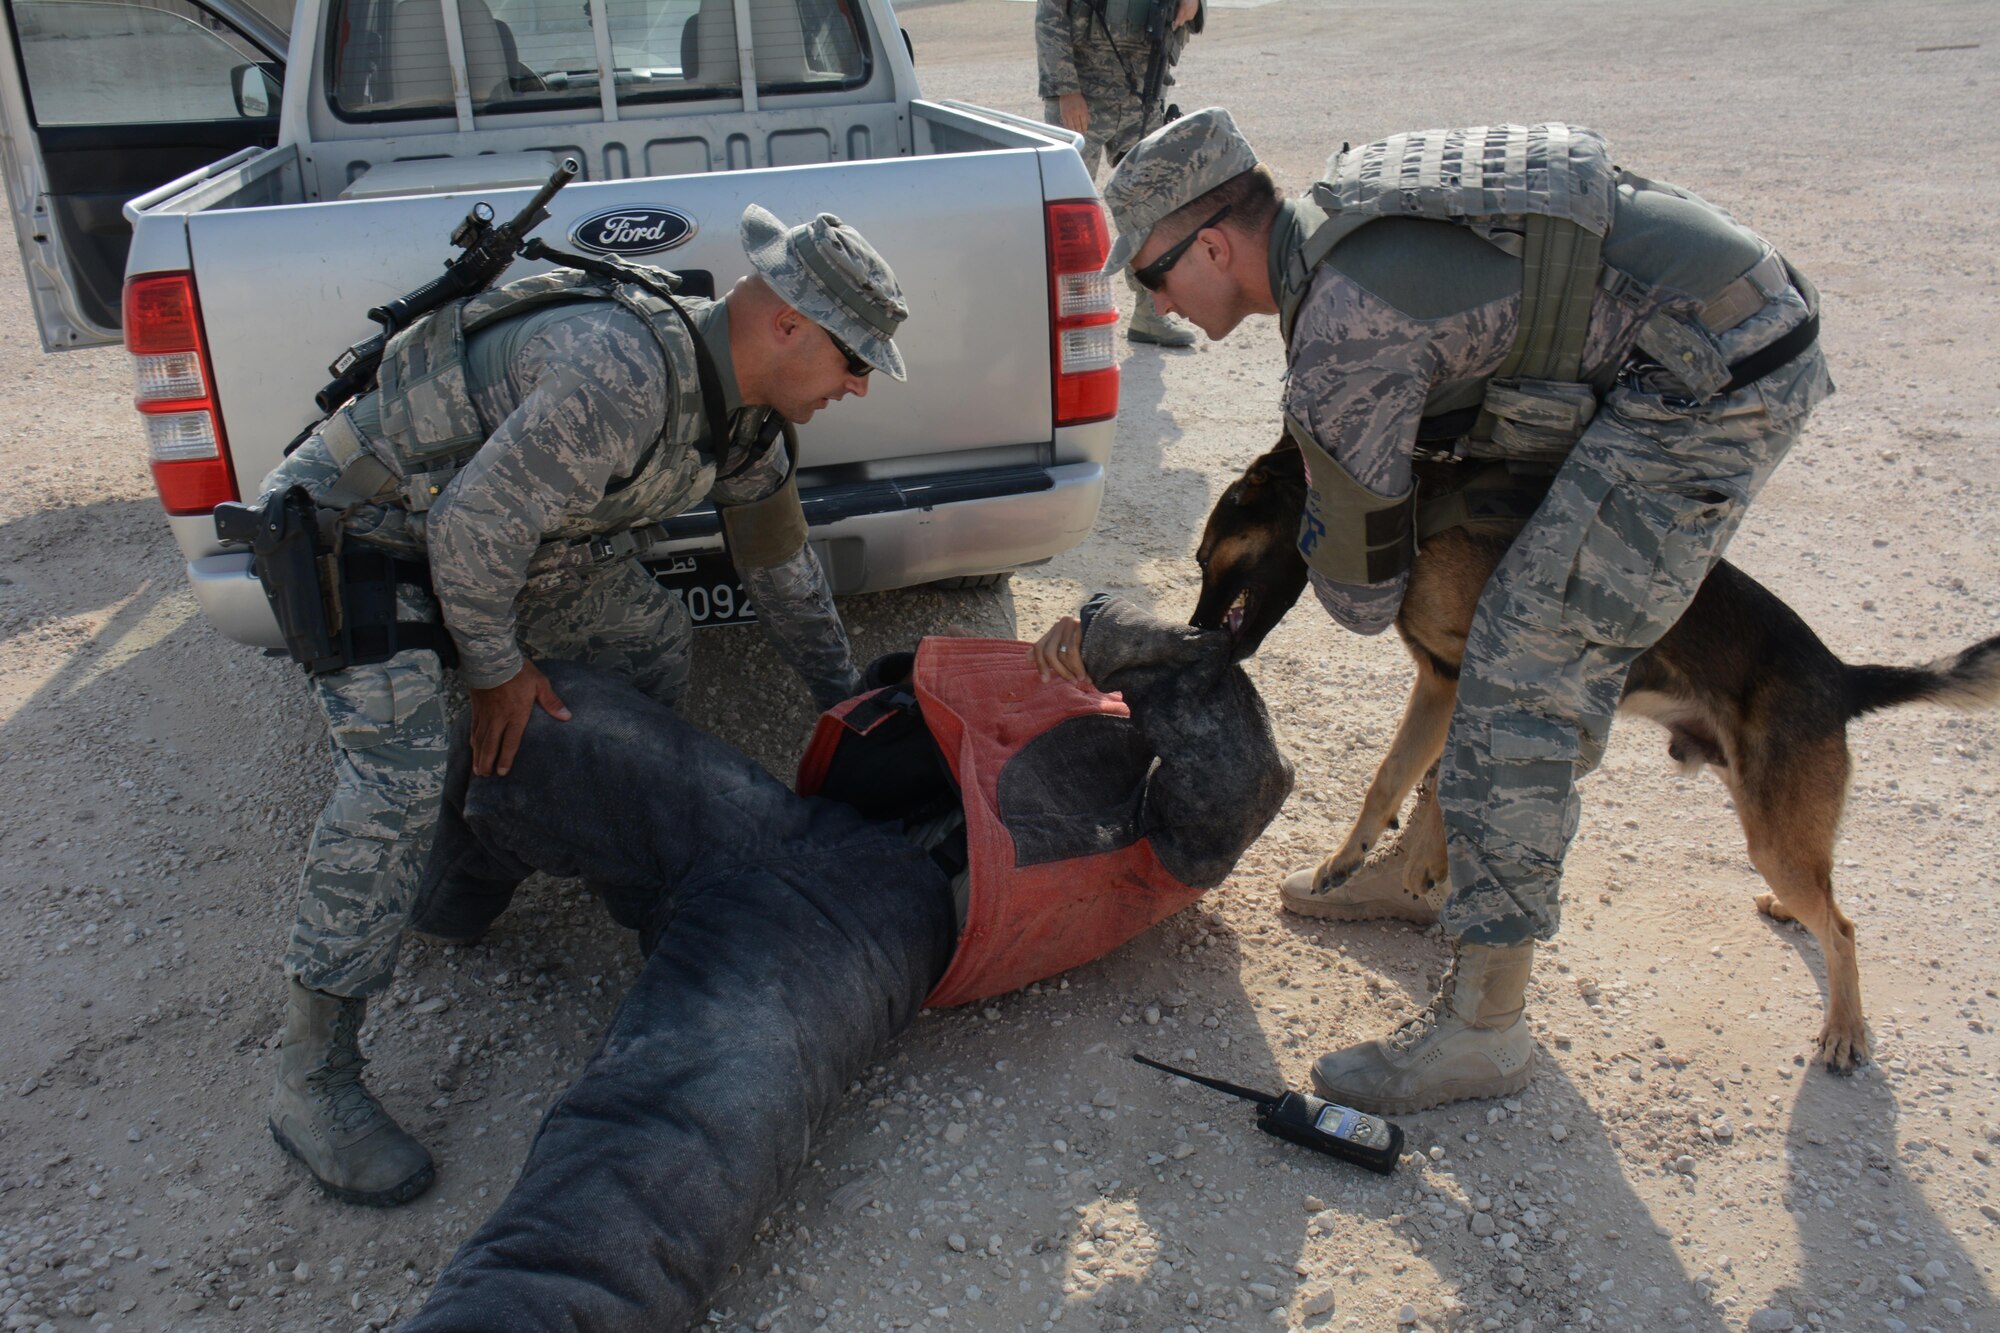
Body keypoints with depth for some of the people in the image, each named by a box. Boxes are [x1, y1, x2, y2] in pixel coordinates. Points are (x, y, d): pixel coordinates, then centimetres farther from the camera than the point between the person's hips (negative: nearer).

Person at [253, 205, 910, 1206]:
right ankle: (312, 1084, -13)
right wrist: (498, 669, -15)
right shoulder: (625, 372, -35)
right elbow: (475, 528, -30)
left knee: (648, 632, 10)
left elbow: (780, 562, 12)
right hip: (355, 528, -9)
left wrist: (845, 701, 18)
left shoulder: (746, 415, -3)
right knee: (397, 774, -23)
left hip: (497, 536, 9)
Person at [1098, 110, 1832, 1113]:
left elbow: (1364, 594, -11)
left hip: (1719, 384, -10)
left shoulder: (1342, 333, -20)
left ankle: (1482, 1028, -3)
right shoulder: (1340, 220, 7)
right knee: (1520, 624, 17)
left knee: (1523, 678, -11)